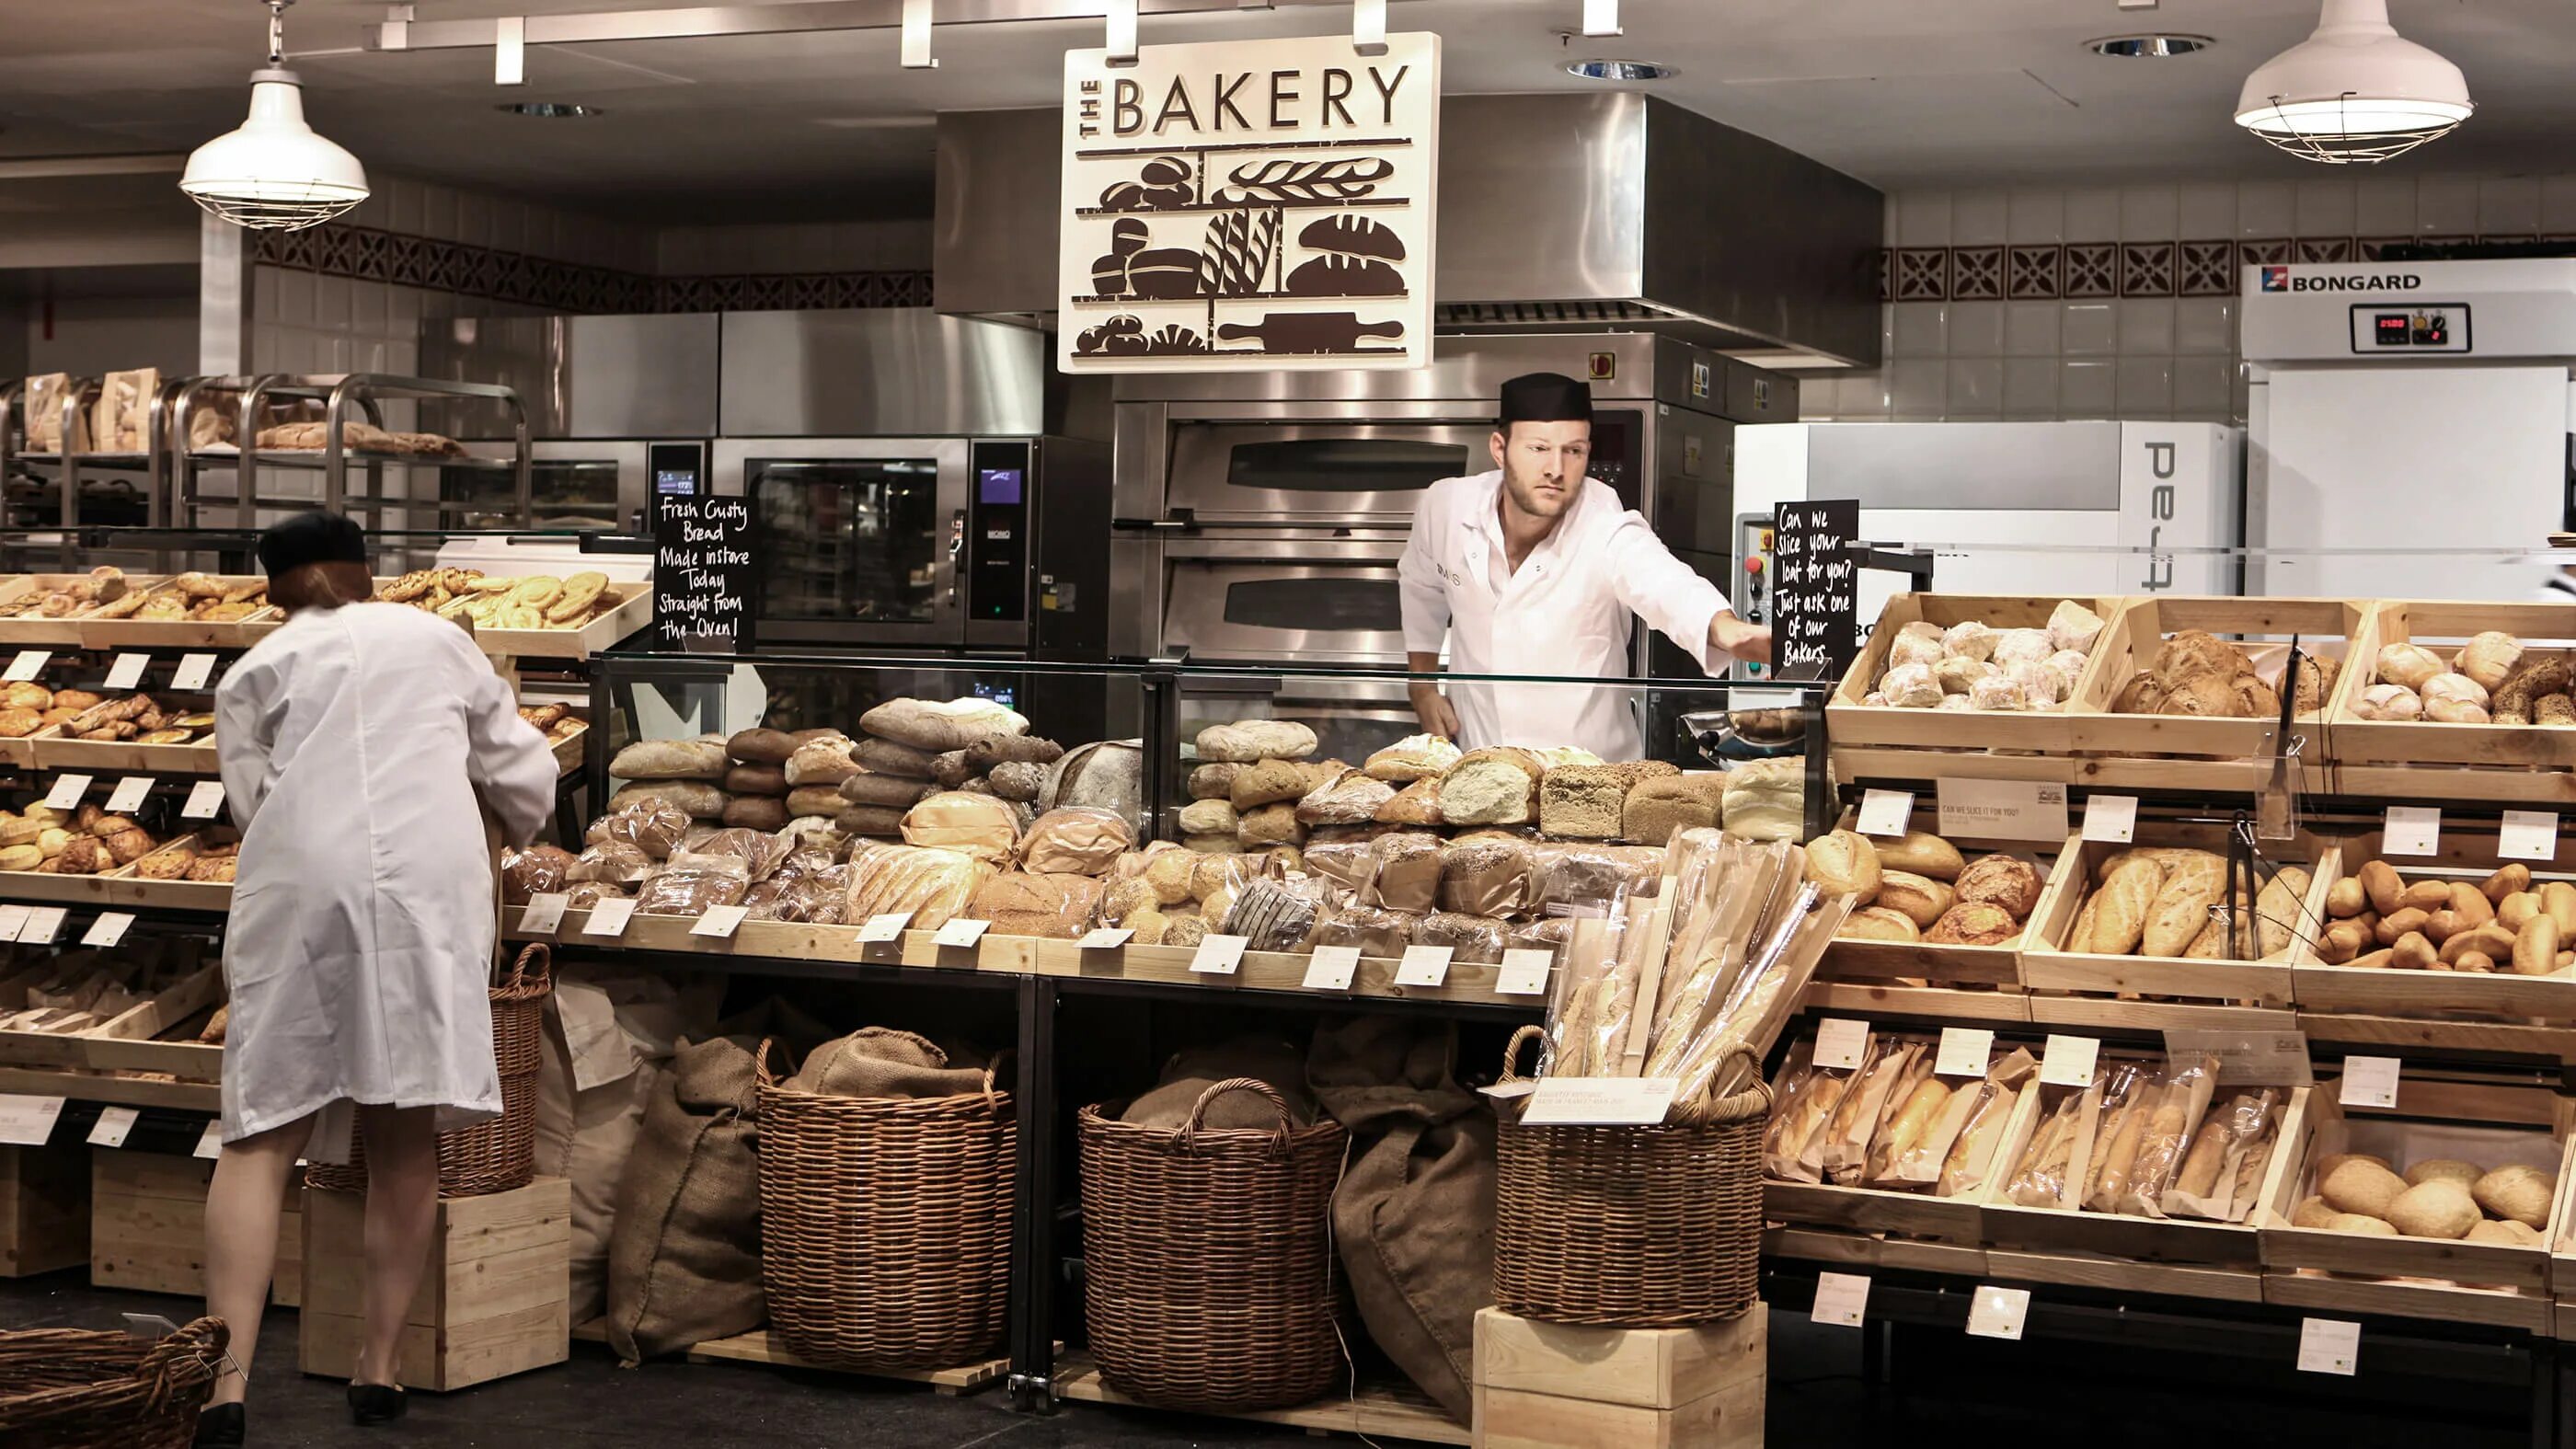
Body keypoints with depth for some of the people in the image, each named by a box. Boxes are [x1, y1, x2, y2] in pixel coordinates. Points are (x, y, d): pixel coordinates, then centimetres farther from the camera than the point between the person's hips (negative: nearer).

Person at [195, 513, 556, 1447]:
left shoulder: (254, 673, 17)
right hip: (432, 883, 1)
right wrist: (514, 831, 44)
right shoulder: (436, 640, 20)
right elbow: (525, 774, 23)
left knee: (263, 1135, -1)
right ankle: (380, 1367, 10)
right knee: (404, 1138, 9)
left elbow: (254, 801, 11)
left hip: (300, 889, -1)